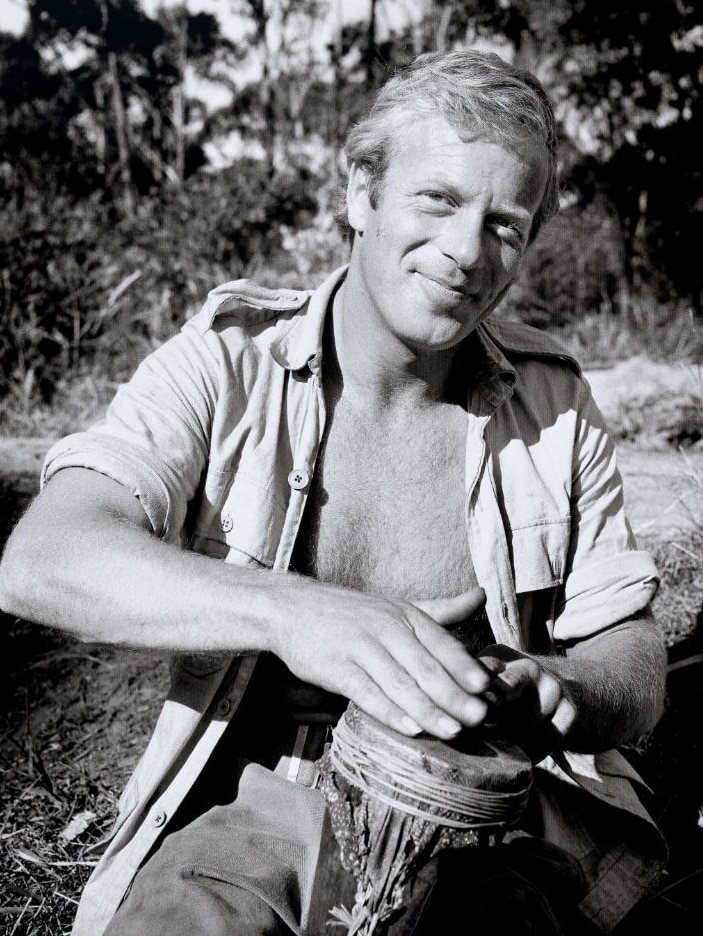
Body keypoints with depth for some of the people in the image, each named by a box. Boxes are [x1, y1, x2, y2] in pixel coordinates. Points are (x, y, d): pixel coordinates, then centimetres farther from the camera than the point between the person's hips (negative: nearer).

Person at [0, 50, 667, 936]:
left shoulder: (554, 402, 2)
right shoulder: (227, 363, -6)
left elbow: (634, 662, 3)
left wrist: (560, 692, -21)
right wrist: (291, 610, -37)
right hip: (266, 799, -2)